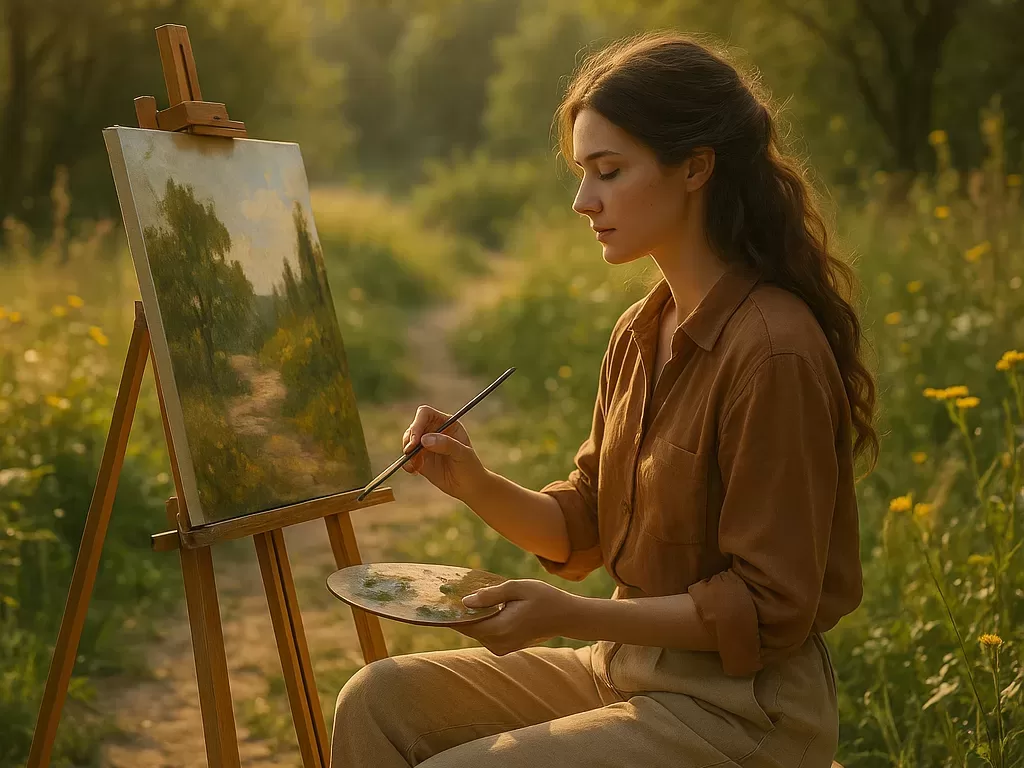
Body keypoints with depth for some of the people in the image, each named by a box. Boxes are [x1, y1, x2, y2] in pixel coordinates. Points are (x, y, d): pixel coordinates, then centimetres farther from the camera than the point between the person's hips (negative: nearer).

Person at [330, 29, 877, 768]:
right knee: (380, 700, -4)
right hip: (625, 667, 8)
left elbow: (769, 611, -18)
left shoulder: (774, 351, -21)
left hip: (742, 707, -8)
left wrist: (568, 614, -22)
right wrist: (477, 485, -7)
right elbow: (581, 529, 12)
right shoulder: (639, 334, 6)